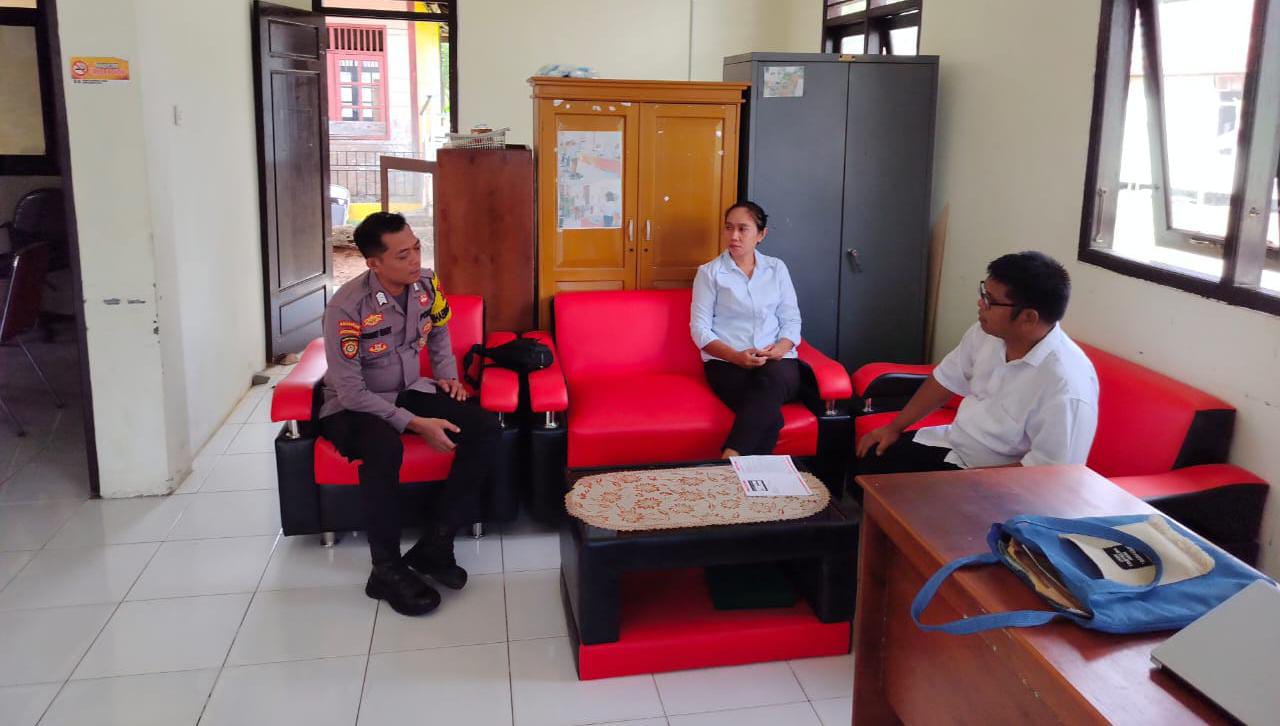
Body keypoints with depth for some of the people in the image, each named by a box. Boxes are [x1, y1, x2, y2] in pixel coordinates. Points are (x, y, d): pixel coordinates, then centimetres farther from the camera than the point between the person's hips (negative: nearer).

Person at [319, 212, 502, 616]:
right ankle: (386, 570, -21)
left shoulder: (427, 284, -9)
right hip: (352, 407, -6)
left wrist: (448, 375, 0)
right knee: (384, 447, -39)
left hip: (409, 392, 6)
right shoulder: (348, 307, -26)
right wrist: (416, 424, -27)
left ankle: (435, 543, -11)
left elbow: (439, 333, 15)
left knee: (485, 428, -15)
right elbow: (351, 392, -24)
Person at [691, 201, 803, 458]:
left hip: (777, 361, 2)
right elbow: (700, 329, 0)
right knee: (768, 413, -35)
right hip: (727, 362, -2)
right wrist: (736, 356, -15)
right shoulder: (710, 272, 7)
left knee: (772, 378, -38)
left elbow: (791, 320, 13)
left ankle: (729, 461, -44)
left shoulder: (777, 268, 16)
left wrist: (781, 347, -10)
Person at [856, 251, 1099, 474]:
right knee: (871, 458, 5)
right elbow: (948, 379, 7)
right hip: (952, 445, 7)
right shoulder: (988, 331, -8)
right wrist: (894, 427, 8)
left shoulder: (1067, 387, -30)